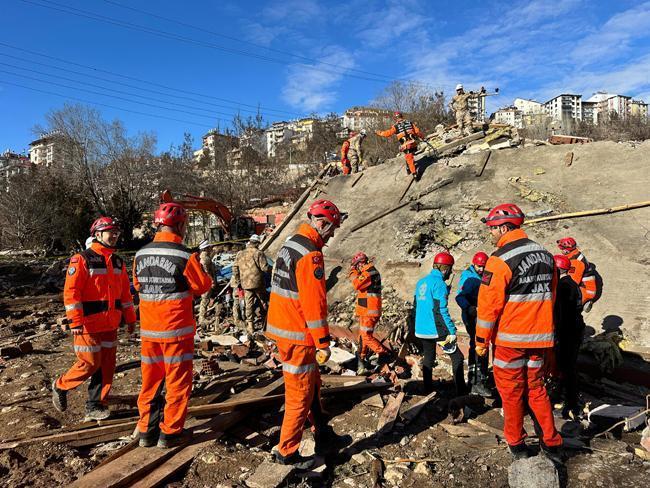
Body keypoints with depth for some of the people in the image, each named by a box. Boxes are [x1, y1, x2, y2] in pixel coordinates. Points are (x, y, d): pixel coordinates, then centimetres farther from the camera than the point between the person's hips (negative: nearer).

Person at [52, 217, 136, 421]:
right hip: (88, 325, -6)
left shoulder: (118, 262, 11)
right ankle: (60, 386, 26)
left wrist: (130, 318, 14)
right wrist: (75, 321, -18)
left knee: (106, 366, 8)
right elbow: (71, 292, -14)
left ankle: (95, 406, 21)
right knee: (90, 364, -1)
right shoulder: (82, 259, -9)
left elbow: (125, 293, 15)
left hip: (110, 325, 6)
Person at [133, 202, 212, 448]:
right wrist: (204, 274, 13)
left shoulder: (141, 254, 1)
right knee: (177, 382, 8)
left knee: (150, 380, 17)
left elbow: (138, 284, 13)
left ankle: (146, 430, 26)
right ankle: (170, 432, 16)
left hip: (148, 329, 6)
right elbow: (203, 285, -6)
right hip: (177, 328, -5)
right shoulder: (185, 256, -16)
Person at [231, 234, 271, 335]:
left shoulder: (240, 254, 7)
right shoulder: (259, 253, -10)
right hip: (258, 283, -4)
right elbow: (265, 268, -16)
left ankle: (250, 325, 9)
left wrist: (237, 282, 16)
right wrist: (272, 269, 5)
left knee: (248, 304, 8)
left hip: (246, 284, 4)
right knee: (264, 301, 14)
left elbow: (235, 269, 9)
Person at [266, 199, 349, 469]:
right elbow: (314, 303, -23)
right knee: (301, 395, 4)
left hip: (282, 328, 10)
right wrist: (323, 343, -16)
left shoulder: (290, 244, 12)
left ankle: (322, 433, 38)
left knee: (313, 384, 23)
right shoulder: (310, 254, -20)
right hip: (297, 336, -10)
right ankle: (287, 452, 19)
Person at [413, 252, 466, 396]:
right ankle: (461, 392, 1)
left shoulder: (421, 282, 11)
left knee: (428, 359, 19)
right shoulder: (439, 283, -14)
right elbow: (440, 310, -19)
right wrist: (452, 331, -17)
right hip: (436, 330, -8)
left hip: (421, 329, 8)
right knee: (457, 358, 3)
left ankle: (428, 390, 24)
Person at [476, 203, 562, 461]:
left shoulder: (500, 260, -16)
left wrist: (481, 340, -8)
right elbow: (550, 297, 16)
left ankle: (516, 443, 23)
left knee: (511, 391, 9)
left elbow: (489, 304, -16)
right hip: (540, 338, 7)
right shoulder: (546, 255, 8)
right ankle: (551, 443, 24)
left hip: (509, 338, -6)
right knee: (536, 388, 19)